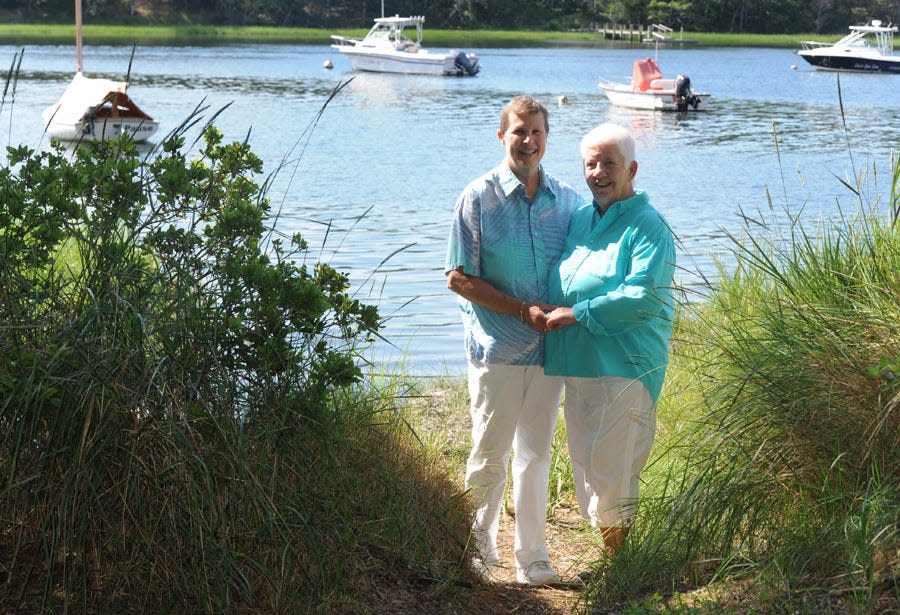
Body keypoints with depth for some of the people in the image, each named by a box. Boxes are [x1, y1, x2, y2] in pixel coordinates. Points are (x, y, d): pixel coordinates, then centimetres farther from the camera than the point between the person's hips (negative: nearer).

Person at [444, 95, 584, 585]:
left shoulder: (567, 200, 6)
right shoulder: (479, 198, -6)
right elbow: (458, 278, -8)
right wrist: (523, 310, -15)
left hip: (549, 348, 4)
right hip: (497, 350, -4)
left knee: (536, 456, 12)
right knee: (490, 457, 4)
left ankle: (531, 559, 22)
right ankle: (478, 548, 21)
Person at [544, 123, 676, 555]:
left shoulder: (647, 227, -9)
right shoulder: (580, 219, 16)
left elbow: (645, 297, -21)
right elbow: (556, 283, 30)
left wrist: (575, 314, -18)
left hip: (623, 369, -8)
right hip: (576, 364, 8)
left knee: (611, 476, -6)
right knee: (587, 472, 14)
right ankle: (607, 547, 27)